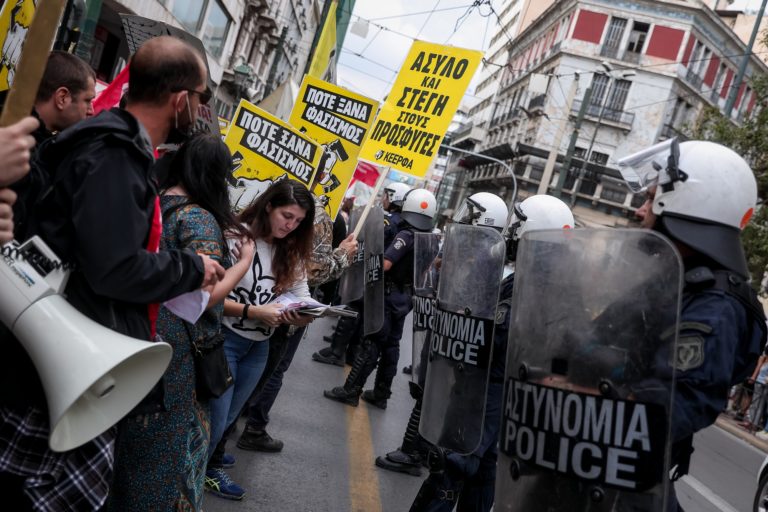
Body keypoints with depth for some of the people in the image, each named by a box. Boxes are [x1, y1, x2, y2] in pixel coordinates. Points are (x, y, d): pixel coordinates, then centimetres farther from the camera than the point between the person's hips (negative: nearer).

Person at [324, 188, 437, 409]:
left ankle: (350, 391, 1)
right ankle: (381, 394, 19)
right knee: (391, 345, 13)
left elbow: (385, 264, -25)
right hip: (405, 297, 8)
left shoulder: (405, 235, -18)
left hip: (389, 295, -8)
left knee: (372, 344, -4)